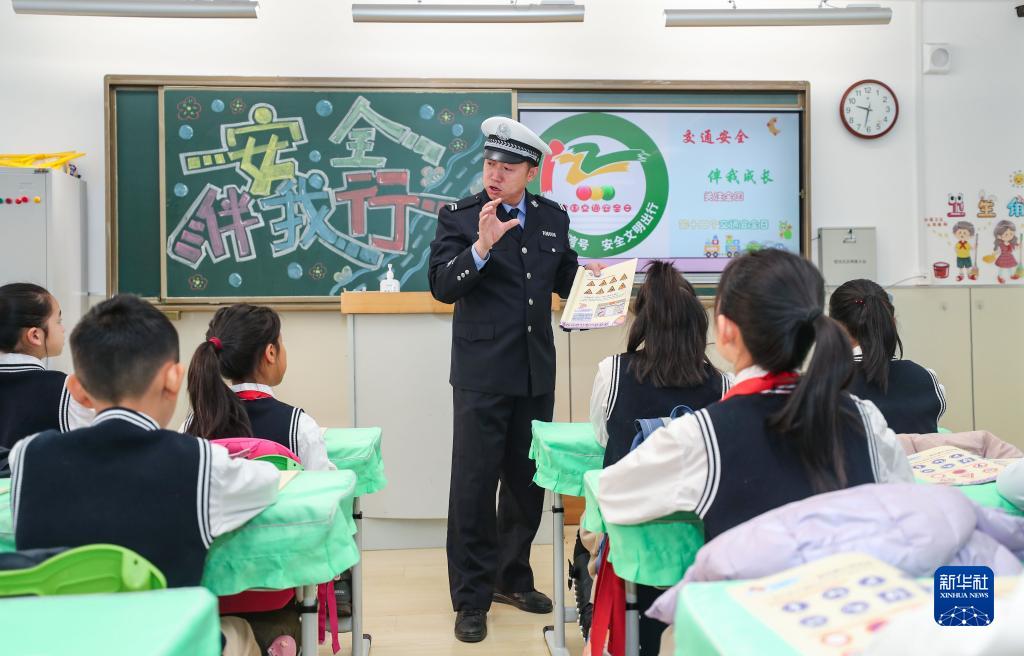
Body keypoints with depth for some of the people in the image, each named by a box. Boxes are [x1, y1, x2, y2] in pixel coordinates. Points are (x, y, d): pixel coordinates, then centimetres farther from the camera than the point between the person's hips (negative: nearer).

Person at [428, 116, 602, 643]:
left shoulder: (553, 218, 8)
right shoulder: (458, 217, -4)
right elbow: (442, 287, -14)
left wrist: (591, 275, -3)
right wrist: (483, 246, -27)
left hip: (536, 373, 5)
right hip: (482, 375, -4)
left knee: (527, 481, 15)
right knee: (474, 485, 0)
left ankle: (512, 578, 34)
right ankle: (471, 598, 15)